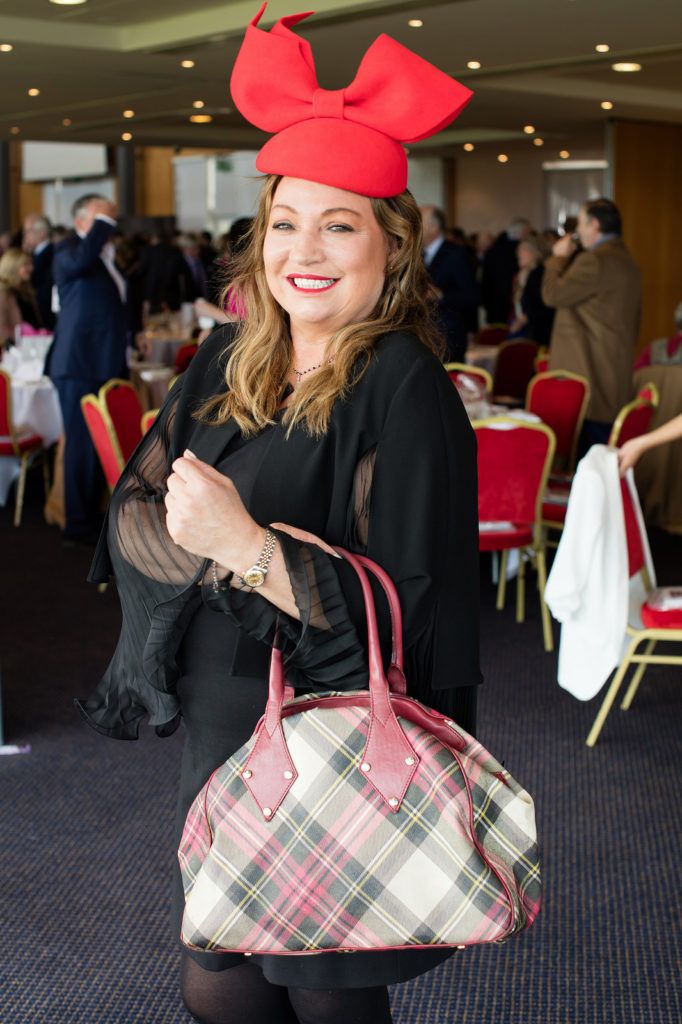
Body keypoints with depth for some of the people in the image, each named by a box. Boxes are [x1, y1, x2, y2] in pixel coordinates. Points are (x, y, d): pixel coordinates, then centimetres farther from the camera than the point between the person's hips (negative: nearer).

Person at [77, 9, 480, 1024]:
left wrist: (242, 545, -29)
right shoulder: (229, 362, 5)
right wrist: (214, 549, -18)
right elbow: (131, 513, 3)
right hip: (220, 732, 6)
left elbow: (403, 614, -20)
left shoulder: (405, 391, -15)